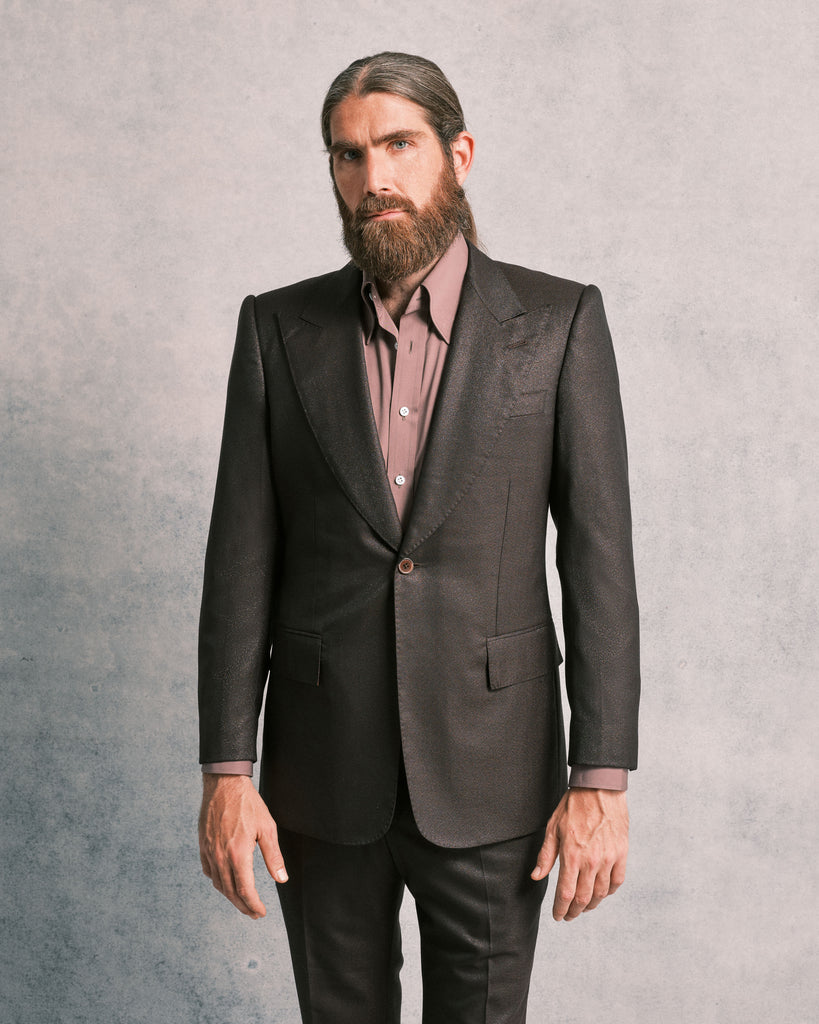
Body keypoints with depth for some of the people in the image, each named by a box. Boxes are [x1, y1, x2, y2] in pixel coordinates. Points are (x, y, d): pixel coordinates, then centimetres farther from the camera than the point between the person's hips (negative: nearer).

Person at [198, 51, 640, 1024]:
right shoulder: (278, 328, 1)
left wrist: (601, 780, -10)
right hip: (323, 775, 2)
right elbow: (241, 561, 0)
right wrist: (226, 771, -5)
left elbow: (598, 559, -6)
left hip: (488, 771, -1)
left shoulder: (558, 322, -4)